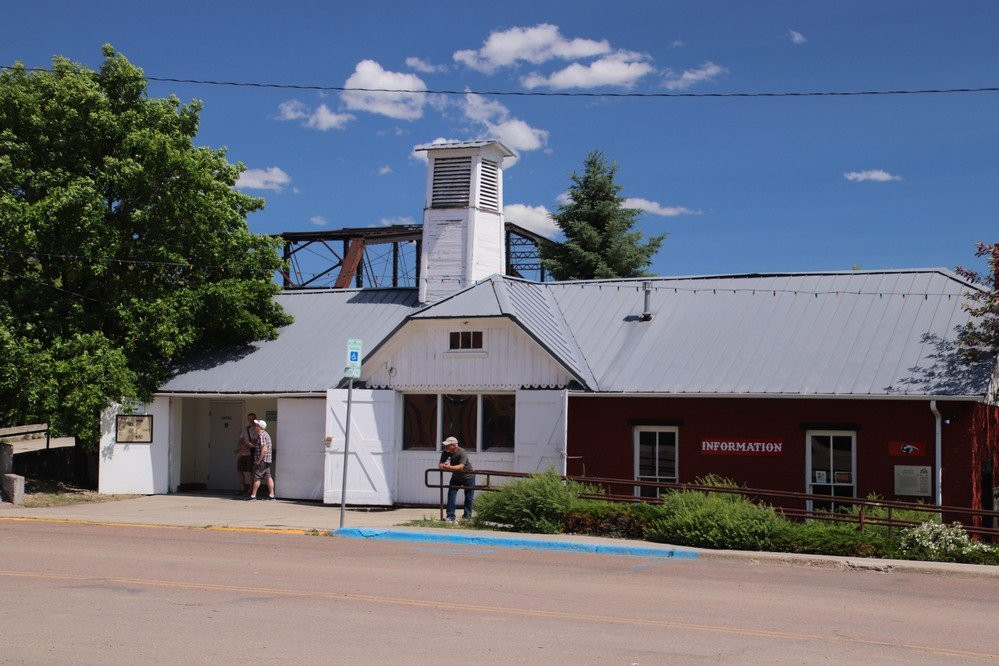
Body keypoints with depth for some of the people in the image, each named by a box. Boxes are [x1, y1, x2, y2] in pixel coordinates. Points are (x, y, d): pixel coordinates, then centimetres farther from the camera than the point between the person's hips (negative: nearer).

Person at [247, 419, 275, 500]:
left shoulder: (262, 436, -16)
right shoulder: (266, 434, 15)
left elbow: (264, 450, -23)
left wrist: (258, 461, -19)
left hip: (262, 461, -9)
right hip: (268, 461, 9)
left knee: (256, 477, -2)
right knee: (268, 477, 8)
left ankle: (253, 495, 2)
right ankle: (272, 495, 7)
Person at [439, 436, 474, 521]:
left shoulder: (462, 452, -31)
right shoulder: (445, 453, -14)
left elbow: (461, 466, -43)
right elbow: (440, 465, -17)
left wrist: (450, 467, -59)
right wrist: (443, 466, -41)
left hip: (468, 476, -4)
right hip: (456, 477, 4)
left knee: (469, 497, 4)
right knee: (451, 496, -7)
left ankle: (466, 516, 19)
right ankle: (450, 517, -3)